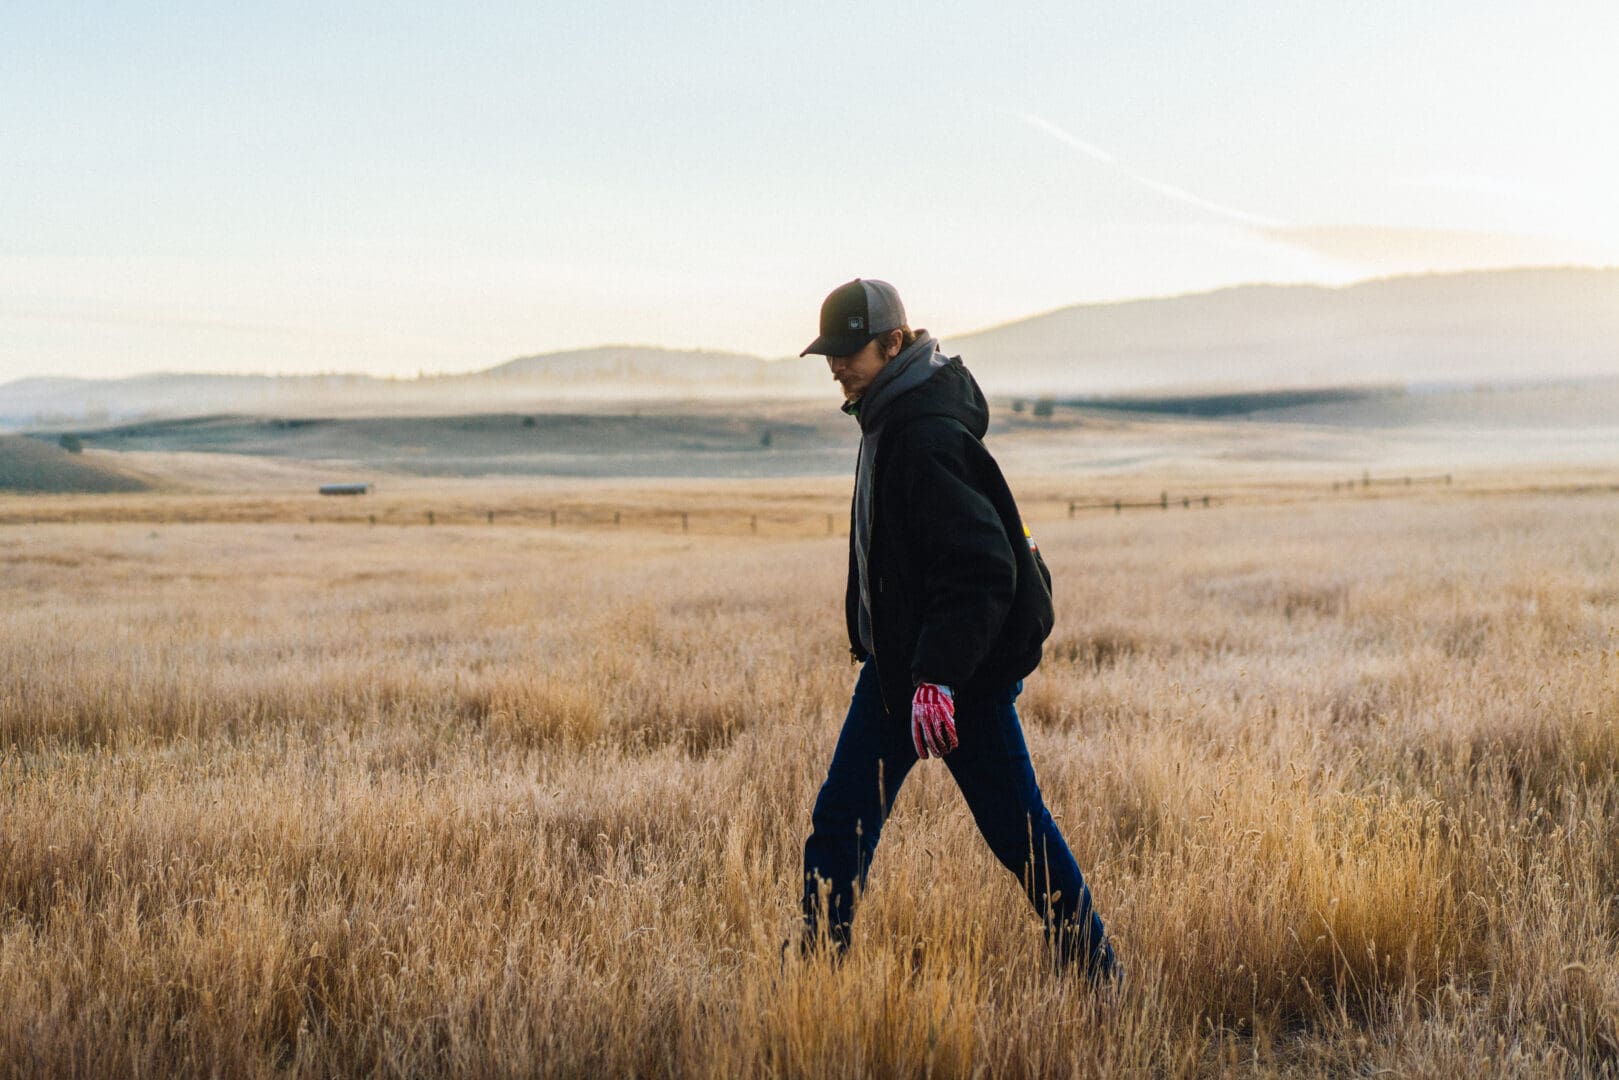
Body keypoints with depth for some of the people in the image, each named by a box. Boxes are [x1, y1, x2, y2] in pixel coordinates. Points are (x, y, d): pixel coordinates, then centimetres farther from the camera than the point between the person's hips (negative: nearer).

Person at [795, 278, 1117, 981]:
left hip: (967, 670, -10)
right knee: (841, 818, 9)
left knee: (1015, 825, 0)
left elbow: (980, 572, -27)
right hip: (896, 661, 10)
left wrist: (937, 676, -32)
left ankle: (1092, 971, 14)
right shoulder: (889, 417, 9)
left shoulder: (929, 436, -22)